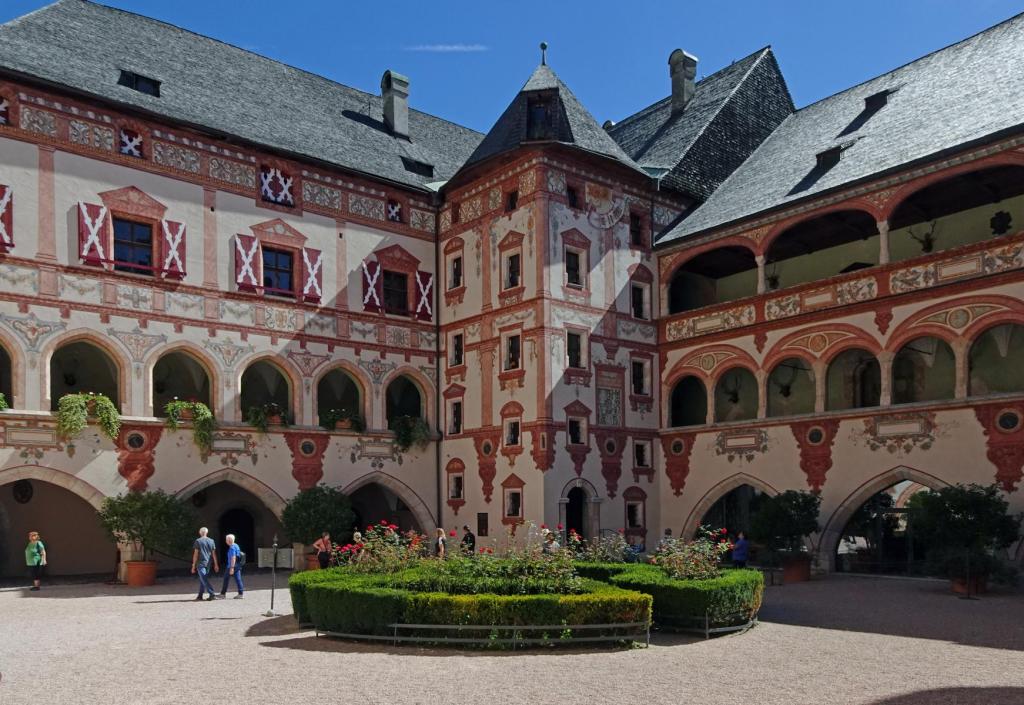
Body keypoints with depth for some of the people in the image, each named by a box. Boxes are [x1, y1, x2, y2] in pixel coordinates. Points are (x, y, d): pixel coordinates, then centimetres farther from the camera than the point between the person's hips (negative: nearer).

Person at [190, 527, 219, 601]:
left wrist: (193, 566, -4)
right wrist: (216, 564, 10)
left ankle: (212, 594, -18)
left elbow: (195, 554, -7)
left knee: (204, 580, -8)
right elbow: (214, 554, 7)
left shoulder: (198, 541, -5)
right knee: (202, 579, 17)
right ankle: (200, 595, 19)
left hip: (201, 563, -5)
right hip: (208, 563, 5)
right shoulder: (211, 541, 7)